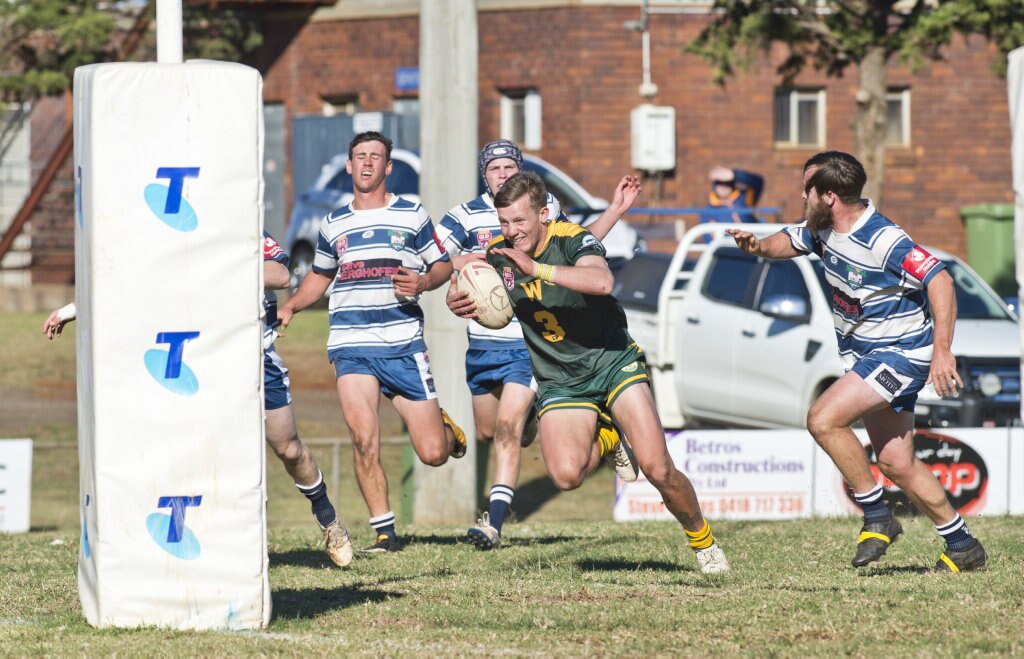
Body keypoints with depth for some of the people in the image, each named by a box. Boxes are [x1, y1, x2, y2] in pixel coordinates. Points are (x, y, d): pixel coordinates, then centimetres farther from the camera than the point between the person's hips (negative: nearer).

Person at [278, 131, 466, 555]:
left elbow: (443, 264, 10)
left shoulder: (411, 216, 6)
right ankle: (384, 532, -4)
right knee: (364, 440, -15)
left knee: (433, 453, -3)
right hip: (350, 345, 2)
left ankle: (446, 428, 34)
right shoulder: (333, 224, 13)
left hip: (403, 344, -2)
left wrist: (422, 283, -11)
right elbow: (320, 275, 27)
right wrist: (290, 307, 11)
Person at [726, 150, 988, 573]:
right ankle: (962, 547, 19)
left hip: (900, 353, -9)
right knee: (896, 465, 8)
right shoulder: (824, 231, 2)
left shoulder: (883, 241, -24)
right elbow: (790, 241, 21)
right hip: (865, 356, 9)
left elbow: (939, 280, -29)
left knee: (823, 420, -21)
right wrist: (758, 246, -4)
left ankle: (877, 517, -9)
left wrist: (942, 351, -36)